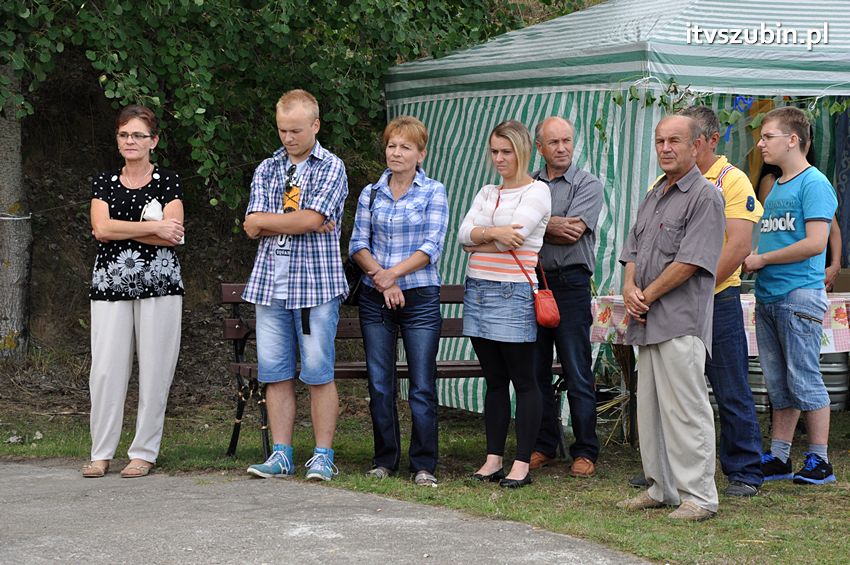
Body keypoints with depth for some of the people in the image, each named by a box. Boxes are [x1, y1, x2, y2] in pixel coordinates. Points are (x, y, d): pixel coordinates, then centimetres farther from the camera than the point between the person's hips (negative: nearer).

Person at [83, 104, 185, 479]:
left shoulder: (168, 181, 5)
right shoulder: (104, 182, 12)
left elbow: (172, 236, -8)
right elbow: (102, 229, -5)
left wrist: (119, 230, -8)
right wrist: (153, 227, -10)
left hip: (158, 284, -2)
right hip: (110, 285, 2)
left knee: (154, 370, -1)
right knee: (105, 369, -4)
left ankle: (144, 452, 7)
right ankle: (101, 453, 4)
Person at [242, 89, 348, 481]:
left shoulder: (331, 167, 0)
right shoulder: (267, 169, 14)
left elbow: (310, 219, -14)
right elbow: (252, 227, 2)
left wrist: (268, 221, -2)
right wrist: (298, 222, -10)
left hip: (316, 284, -4)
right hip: (270, 284, 5)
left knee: (318, 374, -3)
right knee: (275, 374, 5)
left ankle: (323, 456, 3)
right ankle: (281, 455, 10)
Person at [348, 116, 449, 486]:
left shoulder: (434, 193, 1)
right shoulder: (370, 194, 10)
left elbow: (432, 246, -7)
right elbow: (358, 244, 6)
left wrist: (395, 273, -15)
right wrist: (382, 278, -10)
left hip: (420, 298, -3)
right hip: (375, 300, 3)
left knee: (422, 386, -3)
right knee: (379, 384, 5)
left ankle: (424, 465, 3)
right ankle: (384, 460, 15)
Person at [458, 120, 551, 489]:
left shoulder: (537, 192, -3)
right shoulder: (487, 193, 17)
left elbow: (512, 238, -15)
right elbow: (464, 233, 2)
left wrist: (478, 240, -3)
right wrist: (493, 233, -14)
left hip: (513, 292, -6)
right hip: (478, 290, 7)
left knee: (523, 381, -2)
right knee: (494, 381, 10)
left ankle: (522, 464, 0)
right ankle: (493, 459, 14)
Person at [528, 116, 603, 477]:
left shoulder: (588, 185, 1)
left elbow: (570, 234, -11)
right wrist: (552, 226, -12)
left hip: (570, 283, -4)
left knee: (578, 374, -3)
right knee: (536, 370, 8)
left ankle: (585, 451, 3)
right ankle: (543, 446, 18)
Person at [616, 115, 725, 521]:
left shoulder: (705, 196, -8)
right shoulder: (653, 197, 19)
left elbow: (689, 262, -16)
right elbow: (633, 251, 18)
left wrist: (647, 295, -10)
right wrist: (629, 289, -2)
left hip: (681, 322, -9)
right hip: (647, 321, 9)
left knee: (685, 409, -9)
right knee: (649, 408, 13)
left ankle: (699, 496, -5)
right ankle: (661, 488, 22)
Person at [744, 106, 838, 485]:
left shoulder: (814, 184, -9)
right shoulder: (775, 189, 18)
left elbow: (815, 243, -18)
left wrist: (763, 259, -11)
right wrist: (751, 259, 5)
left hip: (800, 294, -9)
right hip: (768, 297, 9)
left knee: (804, 380, -5)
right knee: (778, 384, 11)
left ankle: (819, 462, 2)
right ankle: (778, 458, 17)